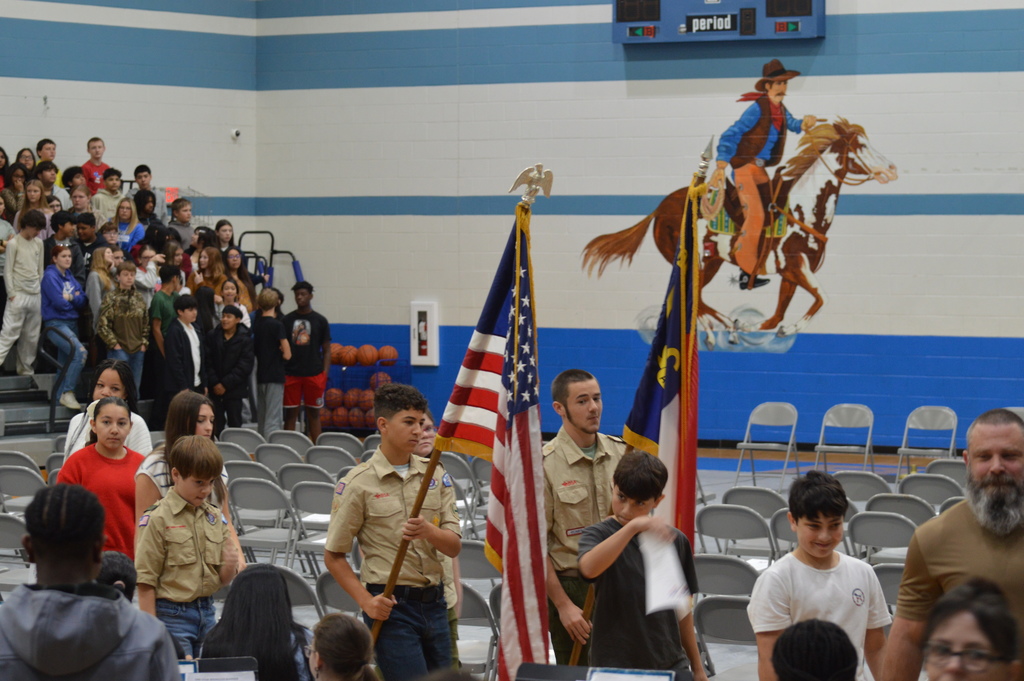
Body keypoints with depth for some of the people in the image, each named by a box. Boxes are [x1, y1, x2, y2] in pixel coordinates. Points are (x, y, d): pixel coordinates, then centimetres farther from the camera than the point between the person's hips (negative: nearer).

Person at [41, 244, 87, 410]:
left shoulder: (70, 278, 15)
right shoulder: (50, 276, -7)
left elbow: (82, 301, 7)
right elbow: (59, 302, -17)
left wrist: (71, 297, -11)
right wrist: (74, 300, 1)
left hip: (72, 324, 8)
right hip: (56, 323, -8)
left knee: (65, 363, 9)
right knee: (80, 352, -25)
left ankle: (61, 396, 17)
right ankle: (68, 393, -20)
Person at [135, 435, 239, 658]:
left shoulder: (215, 517, 9)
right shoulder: (158, 518, -8)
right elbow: (146, 581, -9)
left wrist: (230, 565, -9)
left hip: (207, 612, 6)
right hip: (172, 613, -6)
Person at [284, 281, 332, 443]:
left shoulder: (320, 320, 4)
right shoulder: (287, 320, 6)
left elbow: (326, 350, 5)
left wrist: (324, 374, -5)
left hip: (314, 374, -1)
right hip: (291, 374, 1)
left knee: (314, 413, 5)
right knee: (290, 413, 2)